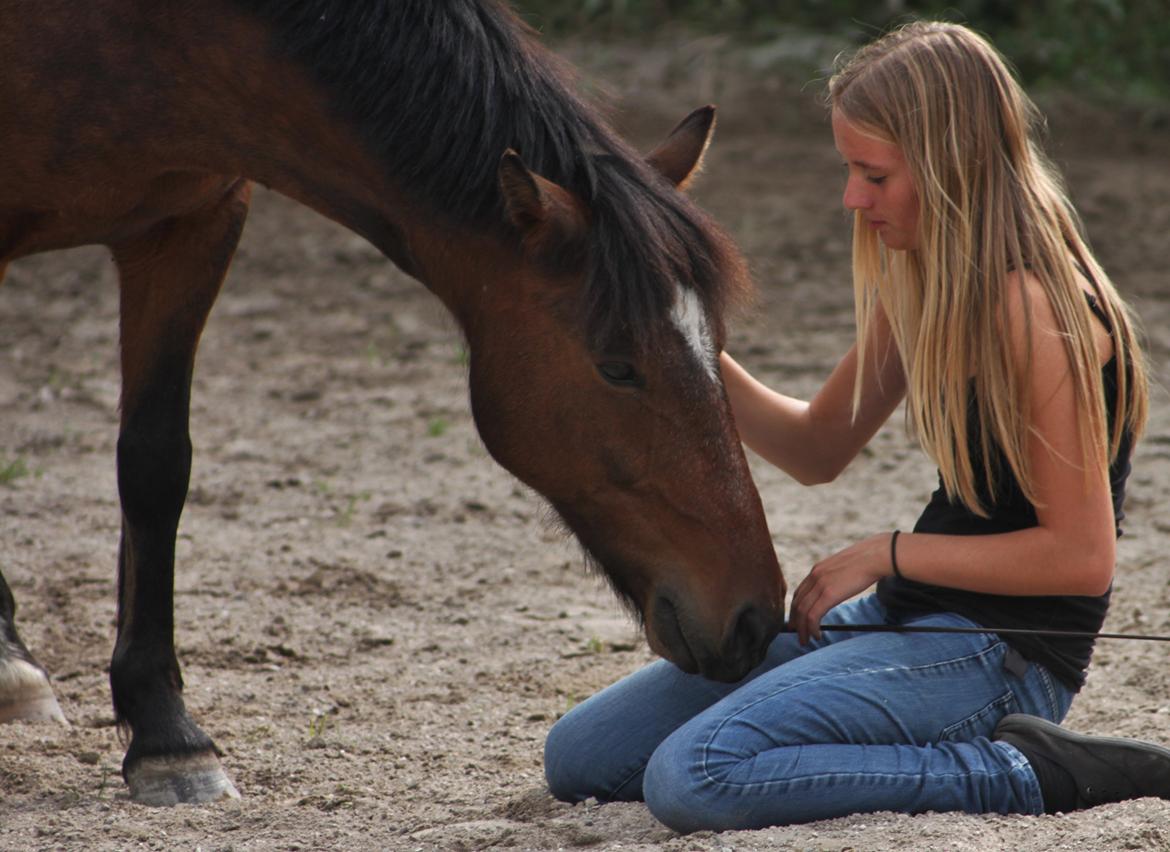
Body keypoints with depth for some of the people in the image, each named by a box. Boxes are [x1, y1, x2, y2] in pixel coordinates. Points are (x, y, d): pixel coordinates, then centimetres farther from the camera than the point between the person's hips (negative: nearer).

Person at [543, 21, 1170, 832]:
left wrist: (888, 553, -15)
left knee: (693, 777, -28)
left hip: (1002, 652, -10)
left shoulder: (1037, 310, -20)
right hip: (907, 615, 10)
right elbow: (818, 449, 18)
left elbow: (1081, 555, -21)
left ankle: (1015, 773, -13)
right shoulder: (918, 283, 9)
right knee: (579, 756, 10)